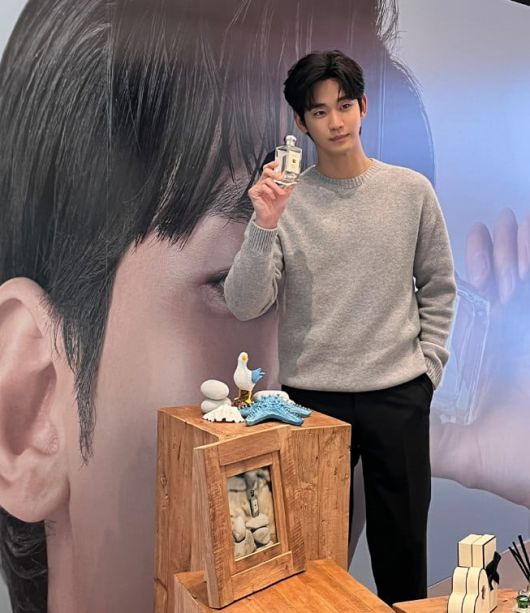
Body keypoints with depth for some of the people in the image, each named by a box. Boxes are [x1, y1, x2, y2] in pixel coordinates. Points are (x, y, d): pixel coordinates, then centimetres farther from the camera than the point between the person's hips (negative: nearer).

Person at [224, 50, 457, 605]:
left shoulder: (411, 191, 0)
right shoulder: (285, 202, -5)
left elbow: (438, 287, 9)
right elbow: (243, 306, -12)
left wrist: (428, 365, 3)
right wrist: (264, 225, -22)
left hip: (399, 395, 1)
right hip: (312, 395, -1)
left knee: (403, 538, 13)